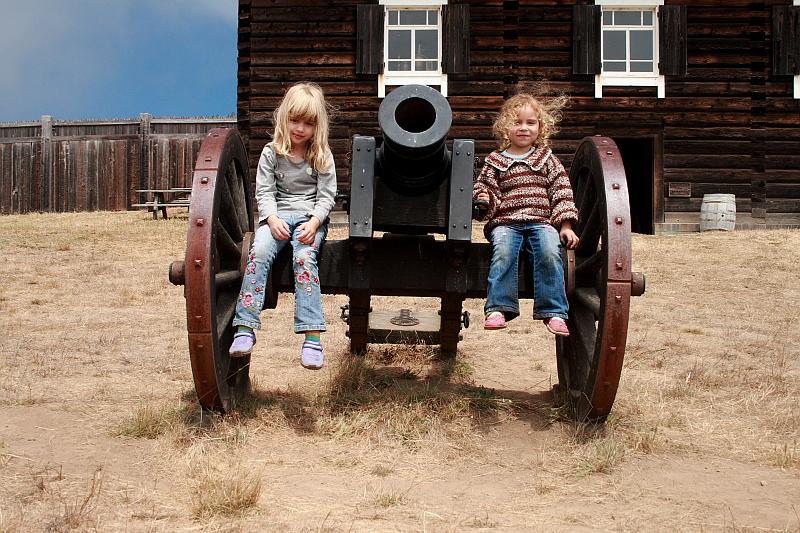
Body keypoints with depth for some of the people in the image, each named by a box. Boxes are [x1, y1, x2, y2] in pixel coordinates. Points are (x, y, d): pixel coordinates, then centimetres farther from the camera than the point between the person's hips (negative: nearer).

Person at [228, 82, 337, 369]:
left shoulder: (322, 156, 6)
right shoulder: (271, 153, 8)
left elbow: (326, 195, 1)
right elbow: (264, 191, 2)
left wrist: (314, 222, -17)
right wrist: (272, 219, -16)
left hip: (311, 217, -1)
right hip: (277, 216, 1)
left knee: (304, 257, -31)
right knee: (259, 252, -29)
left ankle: (312, 337, -36)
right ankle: (245, 329, -31)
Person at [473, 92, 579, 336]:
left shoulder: (546, 158, 17)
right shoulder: (494, 161, 16)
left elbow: (562, 192, 13)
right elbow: (483, 189, 19)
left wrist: (565, 226, 3)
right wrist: (484, 199, -7)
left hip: (541, 221, 0)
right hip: (505, 222, 0)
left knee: (549, 252, -31)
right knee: (503, 251, -33)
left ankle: (553, 312, -29)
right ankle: (499, 308, -34)